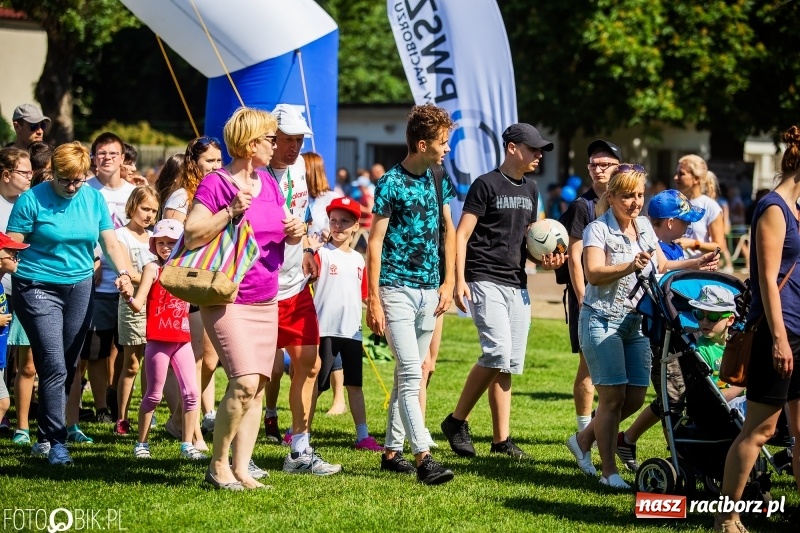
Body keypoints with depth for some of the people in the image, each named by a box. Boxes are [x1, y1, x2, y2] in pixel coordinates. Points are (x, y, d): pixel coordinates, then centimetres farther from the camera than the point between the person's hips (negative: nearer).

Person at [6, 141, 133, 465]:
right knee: (54, 367, -13)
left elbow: (110, 243, 8)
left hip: (80, 289, 5)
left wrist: (122, 272, -8)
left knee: (68, 368, 8)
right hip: (39, 288, -5)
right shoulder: (32, 200, -7)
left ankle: (47, 437, 20)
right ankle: (55, 441, -10)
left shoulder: (93, 198, 6)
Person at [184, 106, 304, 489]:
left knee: (258, 386, 4)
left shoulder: (268, 183, 11)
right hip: (227, 300, -7)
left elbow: (282, 229, 23)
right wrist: (231, 212, -25)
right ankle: (218, 465, -3)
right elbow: (191, 237, -17)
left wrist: (294, 232, 0)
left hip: (266, 302, 8)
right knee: (244, 382, -17)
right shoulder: (215, 185, -10)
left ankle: (241, 468, 9)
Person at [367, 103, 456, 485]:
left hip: (429, 291, 7)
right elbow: (375, 243, -10)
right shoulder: (391, 184, -11)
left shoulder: (438, 180, 8)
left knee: (408, 373, 12)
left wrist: (448, 283, 7)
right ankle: (423, 458, -17)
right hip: (397, 290, -7)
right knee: (411, 373, -13)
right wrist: (373, 301, -13)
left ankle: (392, 450, 20)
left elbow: (448, 232, 16)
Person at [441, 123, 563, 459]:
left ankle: (501, 439, 10)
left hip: (517, 285, 8)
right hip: (485, 281, -7)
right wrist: (459, 280, -18)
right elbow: (462, 235, -9)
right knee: (498, 352, -19)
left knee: (511, 362, 6)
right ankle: (457, 421, -5)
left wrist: (544, 260, 5)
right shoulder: (486, 185, -6)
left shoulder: (530, 190, 17)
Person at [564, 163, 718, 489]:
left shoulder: (644, 226, 9)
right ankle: (609, 472, 0)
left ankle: (584, 439, 26)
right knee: (613, 395, -9)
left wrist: (695, 264, 6)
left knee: (635, 397, 5)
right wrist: (630, 267, -40)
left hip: (636, 323, 7)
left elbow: (662, 266, 21)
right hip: (602, 321, -7)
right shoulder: (598, 230, -11)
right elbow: (594, 274, -26)